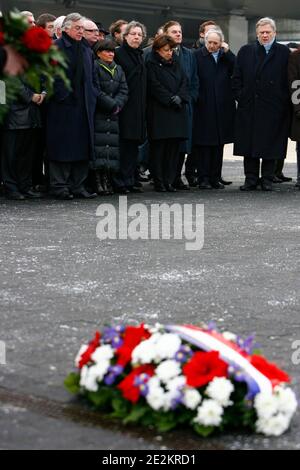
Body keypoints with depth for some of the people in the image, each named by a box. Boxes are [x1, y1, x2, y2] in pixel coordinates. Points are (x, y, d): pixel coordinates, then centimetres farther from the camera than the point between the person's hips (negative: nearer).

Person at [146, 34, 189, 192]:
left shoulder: (176, 64, 18)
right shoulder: (152, 65, -1)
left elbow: (185, 82, 10)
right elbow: (155, 86, -9)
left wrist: (180, 97, -8)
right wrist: (171, 99, -14)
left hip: (177, 111, 6)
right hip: (159, 112, -6)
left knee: (174, 146, 3)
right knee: (159, 147, -4)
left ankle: (169, 181, 7)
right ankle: (159, 182, 0)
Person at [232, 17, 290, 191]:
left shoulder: (284, 52, 3)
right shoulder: (246, 52, 12)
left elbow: (288, 79, 1)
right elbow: (237, 78, 11)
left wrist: (284, 101, -5)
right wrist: (241, 97, 1)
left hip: (274, 108, -2)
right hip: (249, 107, 2)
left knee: (270, 144, 1)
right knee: (249, 144, 3)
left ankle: (267, 180, 10)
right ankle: (251, 179, 10)